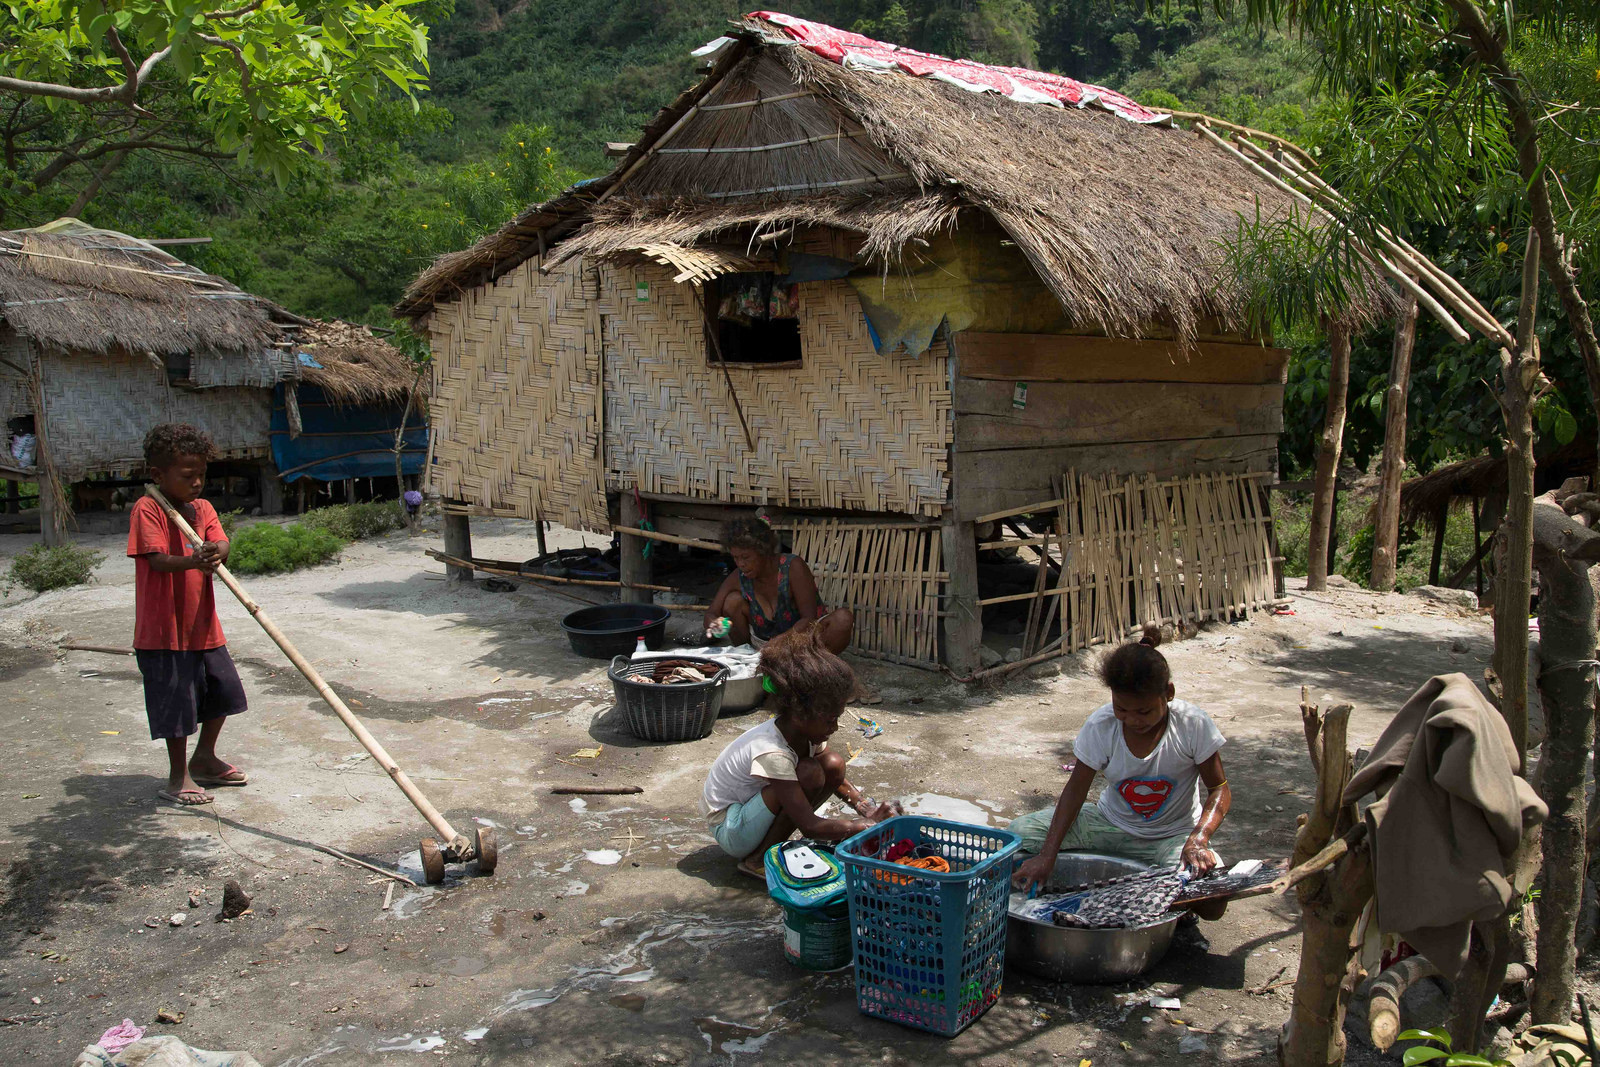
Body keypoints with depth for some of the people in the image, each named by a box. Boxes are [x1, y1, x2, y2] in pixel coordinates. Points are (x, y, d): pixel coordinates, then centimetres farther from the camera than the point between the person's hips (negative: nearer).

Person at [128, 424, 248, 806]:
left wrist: (215, 555, -31)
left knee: (222, 691, 15)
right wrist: (192, 560, -42)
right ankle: (178, 777, 15)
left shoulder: (203, 509, 9)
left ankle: (204, 759, 35)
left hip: (203, 624, 7)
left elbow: (221, 545, -7)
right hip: (164, 629, -7)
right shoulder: (147, 510, -11)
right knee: (177, 700, -1)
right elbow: (158, 560, -23)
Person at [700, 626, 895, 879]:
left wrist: (869, 811, -7)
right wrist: (869, 826, -27)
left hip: (752, 806, 8)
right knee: (809, 773, -30)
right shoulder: (771, 753, -33)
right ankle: (758, 860, -15)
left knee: (834, 765, -9)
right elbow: (810, 827, -31)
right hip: (728, 828, -8)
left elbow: (838, 780, 9)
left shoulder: (804, 732, -8)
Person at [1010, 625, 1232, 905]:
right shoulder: (1101, 725, -16)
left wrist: (1198, 839, -31)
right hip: (1112, 825, 1)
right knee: (1018, 832, -18)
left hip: (1172, 834, -1)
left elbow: (1219, 789, -11)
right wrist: (1047, 855, -23)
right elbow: (1076, 789, -13)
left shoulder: (1193, 725, -20)